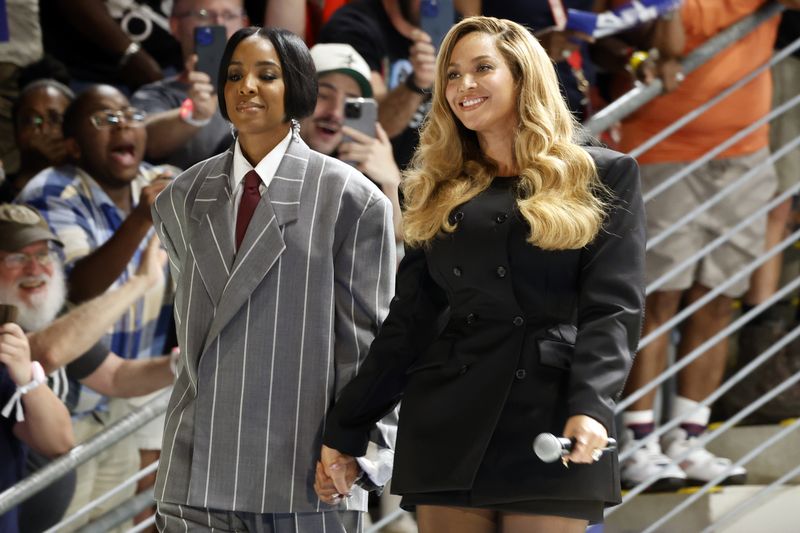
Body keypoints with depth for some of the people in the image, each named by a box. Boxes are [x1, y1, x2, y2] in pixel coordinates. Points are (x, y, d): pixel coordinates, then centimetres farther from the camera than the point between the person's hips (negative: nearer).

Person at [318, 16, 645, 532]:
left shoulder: (604, 177, 7)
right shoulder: (440, 193, 17)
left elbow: (613, 307, -3)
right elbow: (409, 320, 16)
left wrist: (590, 407, -19)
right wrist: (345, 431, 10)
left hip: (551, 430, -3)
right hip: (448, 432, 3)